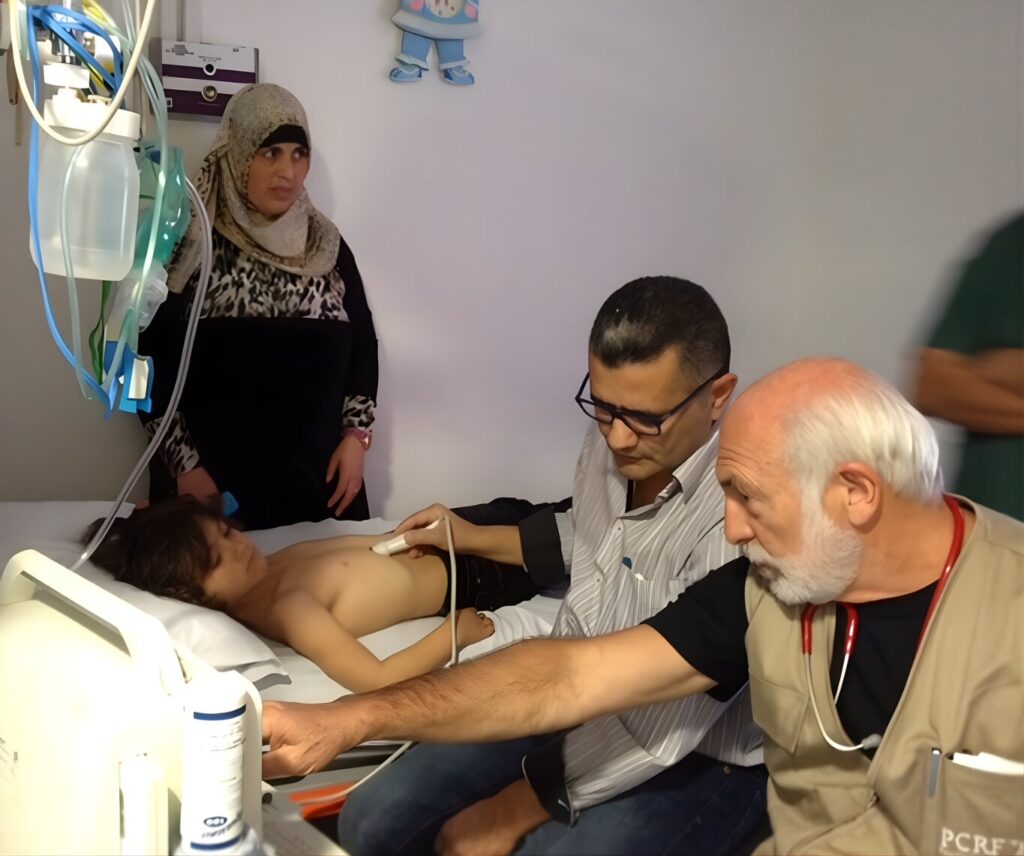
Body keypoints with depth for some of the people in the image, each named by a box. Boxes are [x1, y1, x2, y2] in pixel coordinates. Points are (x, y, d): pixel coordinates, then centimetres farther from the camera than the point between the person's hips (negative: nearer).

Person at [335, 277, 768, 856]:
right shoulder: (614, 439, -5)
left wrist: (522, 806, -16)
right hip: (573, 701, 7)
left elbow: (666, 725, -25)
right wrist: (475, 539, 20)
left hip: (695, 759, -7)